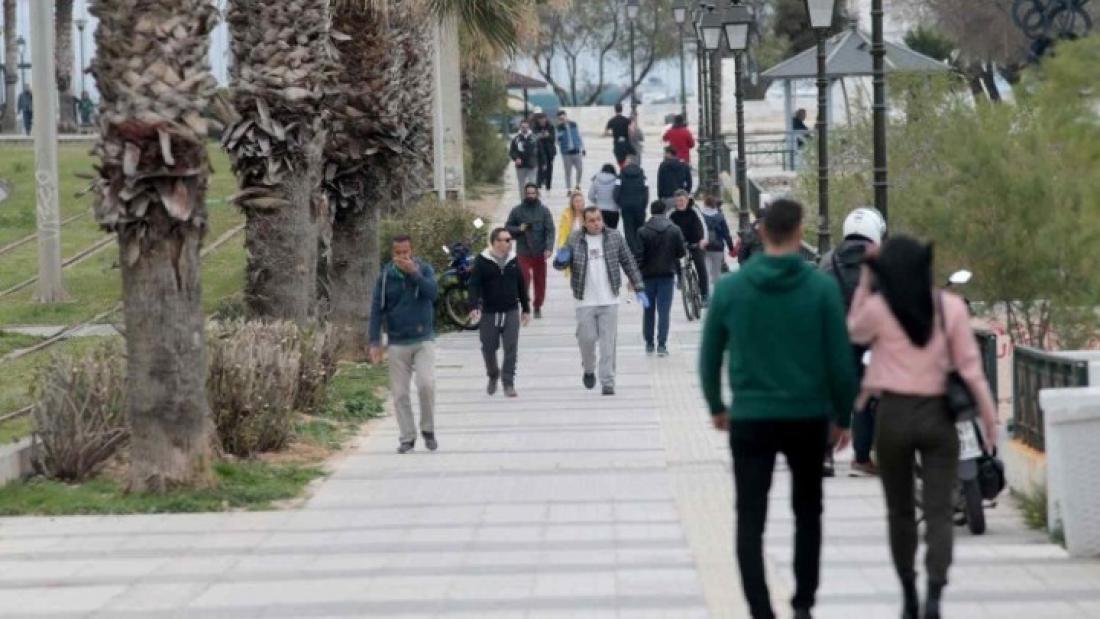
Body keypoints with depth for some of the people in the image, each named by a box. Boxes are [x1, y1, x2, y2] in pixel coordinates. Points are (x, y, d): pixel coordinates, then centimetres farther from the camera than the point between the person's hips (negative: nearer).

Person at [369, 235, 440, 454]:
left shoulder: (424, 269, 0)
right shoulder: (386, 276, 1)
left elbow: (433, 292, -17)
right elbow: (376, 309, 2)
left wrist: (413, 272, -25)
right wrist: (375, 342, -4)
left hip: (423, 340, -1)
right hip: (397, 343, 1)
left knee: (426, 384, -17)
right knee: (399, 393, 0)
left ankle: (428, 430, 2)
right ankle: (408, 438, 10)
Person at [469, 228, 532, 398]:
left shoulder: (513, 260, 7)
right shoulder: (482, 261, -5)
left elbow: (521, 286, 14)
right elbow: (474, 285, -11)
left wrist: (526, 309, 15)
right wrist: (475, 306, -24)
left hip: (511, 312, 2)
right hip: (489, 312, -2)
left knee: (511, 349, -6)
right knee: (488, 348, 8)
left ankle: (509, 383, -1)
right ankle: (493, 376, 32)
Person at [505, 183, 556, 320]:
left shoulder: (544, 211, 2)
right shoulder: (517, 210, 3)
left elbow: (550, 230, -5)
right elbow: (508, 227, 8)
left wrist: (549, 248, -17)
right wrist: (519, 229, -12)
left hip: (540, 252, 1)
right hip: (523, 252, -1)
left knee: (540, 282, 9)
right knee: (524, 279, -12)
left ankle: (538, 307, 23)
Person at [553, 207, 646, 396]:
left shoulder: (615, 238, 2)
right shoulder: (574, 240, 0)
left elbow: (629, 264, 7)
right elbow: (559, 264, 1)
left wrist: (639, 289, 2)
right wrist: (561, 259, -24)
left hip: (609, 301, 0)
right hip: (585, 302, 0)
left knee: (608, 343, -1)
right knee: (587, 338, 1)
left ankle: (608, 383, 3)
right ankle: (589, 370, 29)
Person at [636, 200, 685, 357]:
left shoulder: (643, 231, -7)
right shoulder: (674, 230, -4)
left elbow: (639, 256, -11)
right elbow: (681, 252, -2)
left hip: (648, 275, 0)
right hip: (667, 274, 0)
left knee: (648, 310, 12)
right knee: (664, 310, 1)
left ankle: (649, 344, 17)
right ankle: (662, 345, -5)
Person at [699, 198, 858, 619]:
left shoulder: (730, 288, -3)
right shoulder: (822, 288, -7)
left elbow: (710, 355, 4)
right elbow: (840, 360, -6)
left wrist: (716, 406, 19)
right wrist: (842, 416, 7)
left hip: (750, 419, 0)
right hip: (808, 418, 0)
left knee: (750, 521, 4)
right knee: (807, 513, 19)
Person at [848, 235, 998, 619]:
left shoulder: (878, 308, -8)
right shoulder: (951, 307, -4)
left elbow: (854, 333, 14)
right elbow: (970, 366, -3)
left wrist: (864, 282, 10)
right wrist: (989, 416, 4)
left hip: (894, 415, 0)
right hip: (938, 415, 0)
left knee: (900, 512, 15)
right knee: (939, 512, -1)